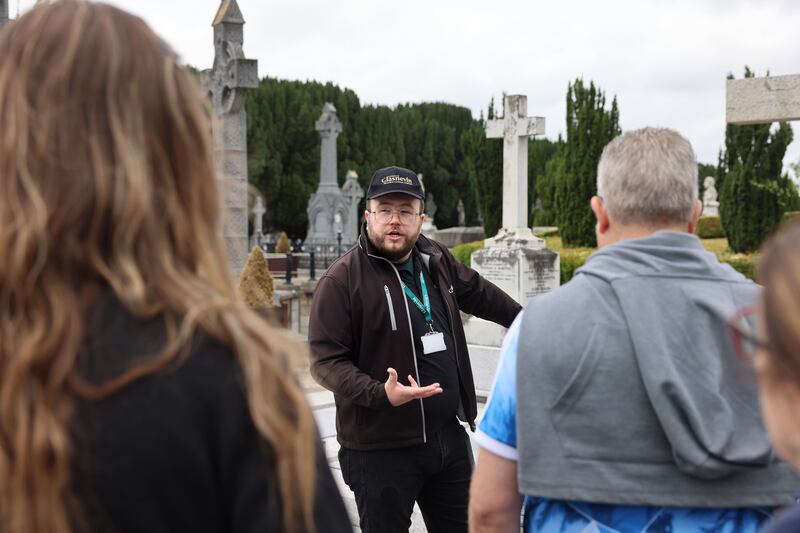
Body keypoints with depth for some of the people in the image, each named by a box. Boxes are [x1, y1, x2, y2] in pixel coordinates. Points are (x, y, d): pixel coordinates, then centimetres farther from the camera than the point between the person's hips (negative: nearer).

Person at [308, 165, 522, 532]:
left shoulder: (435, 260, 7)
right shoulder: (341, 280, -14)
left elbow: (479, 293, 26)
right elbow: (325, 361, -16)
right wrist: (381, 394, -30)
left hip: (450, 436, 7)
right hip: (380, 449, -6)